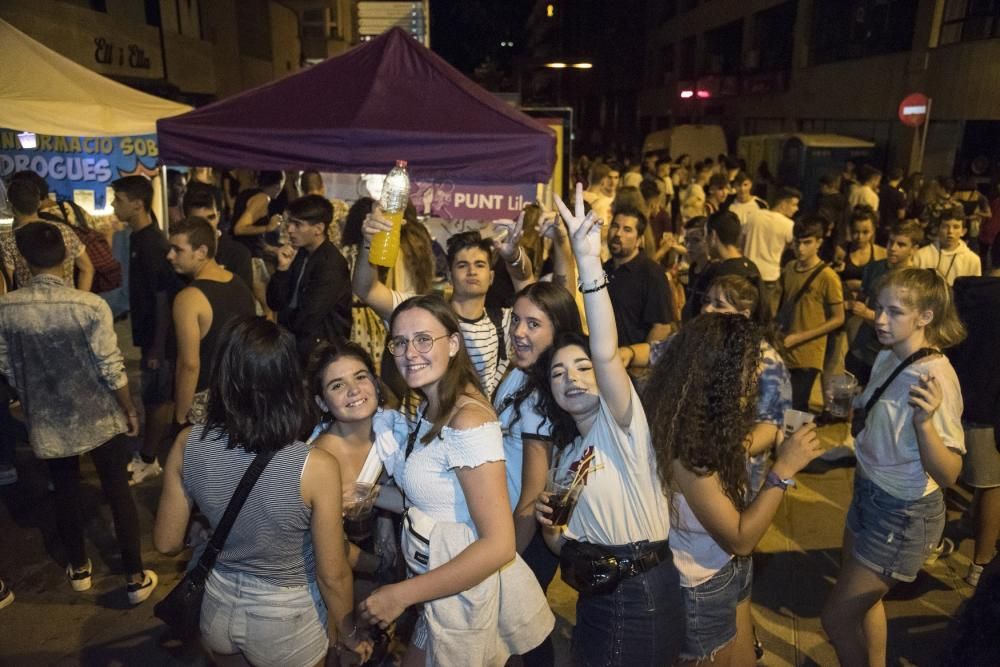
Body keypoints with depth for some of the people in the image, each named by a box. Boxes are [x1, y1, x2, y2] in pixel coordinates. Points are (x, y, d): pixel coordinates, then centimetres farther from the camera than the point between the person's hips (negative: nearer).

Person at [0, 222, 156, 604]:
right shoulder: (90, 305, -21)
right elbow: (111, 367, -16)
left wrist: (32, 401, 19)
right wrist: (129, 410, -2)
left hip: (47, 421, 3)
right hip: (100, 418, -3)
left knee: (65, 493, 21)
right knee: (118, 491, 11)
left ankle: (79, 569, 40)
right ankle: (135, 578, 19)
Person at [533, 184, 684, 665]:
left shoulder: (621, 424, -12)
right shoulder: (564, 450, 9)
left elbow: (607, 354, -32)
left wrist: (589, 262, -42)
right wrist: (548, 522, -7)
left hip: (644, 595, -7)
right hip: (593, 599, 7)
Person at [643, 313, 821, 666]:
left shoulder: (707, 417, -6)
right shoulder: (685, 443, -33)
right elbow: (739, 539, -26)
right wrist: (784, 469, -26)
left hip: (729, 568, 8)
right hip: (703, 587, -8)